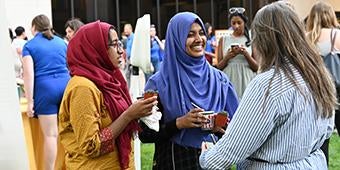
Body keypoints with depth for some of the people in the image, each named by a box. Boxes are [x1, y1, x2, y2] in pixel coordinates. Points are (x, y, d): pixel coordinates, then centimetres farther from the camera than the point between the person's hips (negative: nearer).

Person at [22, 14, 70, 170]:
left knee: (50, 134, -2)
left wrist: (30, 101, -7)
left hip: (45, 88, -4)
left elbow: (29, 74, -6)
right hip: (66, 84, 4)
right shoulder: (61, 42, 15)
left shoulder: (29, 46, 4)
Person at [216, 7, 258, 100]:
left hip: (246, 81, 0)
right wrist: (227, 57, -11)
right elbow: (219, 67, 7)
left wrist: (246, 54, -11)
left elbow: (256, 67, 4)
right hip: (229, 81, 0)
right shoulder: (223, 39, 6)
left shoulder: (251, 39, 5)